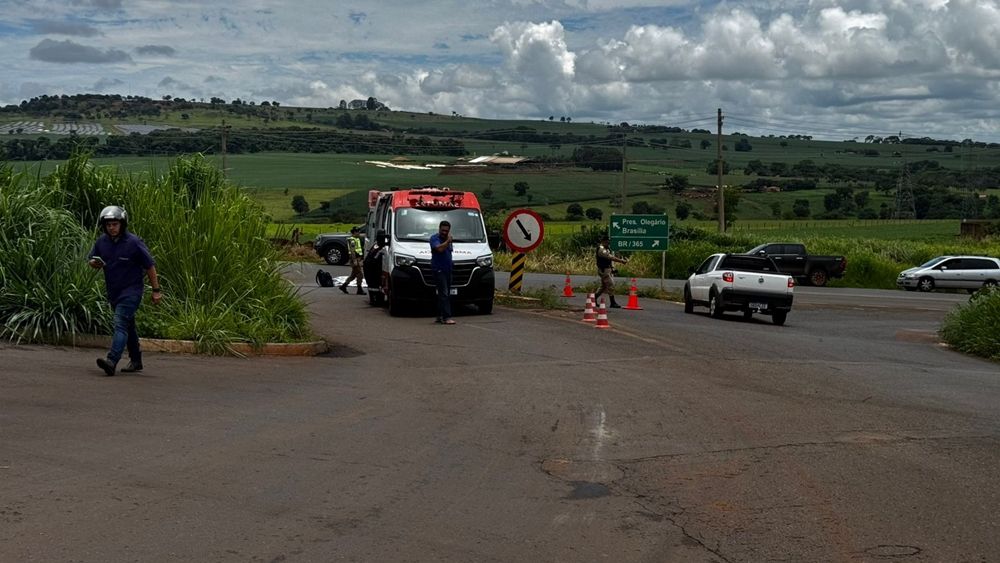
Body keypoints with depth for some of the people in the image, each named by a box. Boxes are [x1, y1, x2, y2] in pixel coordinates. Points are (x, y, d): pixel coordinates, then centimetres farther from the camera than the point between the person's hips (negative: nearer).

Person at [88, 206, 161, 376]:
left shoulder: (134, 243, -14)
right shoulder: (102, 241, 1)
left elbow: (150, 266, -9)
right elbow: (91, 260, 15)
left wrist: (156, 290, -9)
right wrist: (94, 263, -11)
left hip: (131, 290, -7)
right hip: (113, 291, 7)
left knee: (120, 324, -21)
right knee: (128, 326, 18)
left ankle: (112, 361, -33)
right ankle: (136, 361, 30)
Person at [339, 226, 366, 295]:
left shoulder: (357, 239, 17)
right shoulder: (352, 240, -14)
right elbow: (352, 251, -21)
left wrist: (361, 259, 23)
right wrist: (354, 261, -26)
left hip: (358, 259, 10)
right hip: (355, 259, -10)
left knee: (353, 275, 14)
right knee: (360, 275, -7)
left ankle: (343, 286, 19)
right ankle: (359, 290, -1)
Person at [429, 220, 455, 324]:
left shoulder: (447, 239, 19)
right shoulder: (434, 238, -6)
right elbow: (439, 248, -24)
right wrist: (448, 241, -16)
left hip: (447, 270, 8)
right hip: (439, 270, -8)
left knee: (445, 294, 10)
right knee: (444, 294, -15)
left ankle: (440, 316, 17)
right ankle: (447, 317, -20)